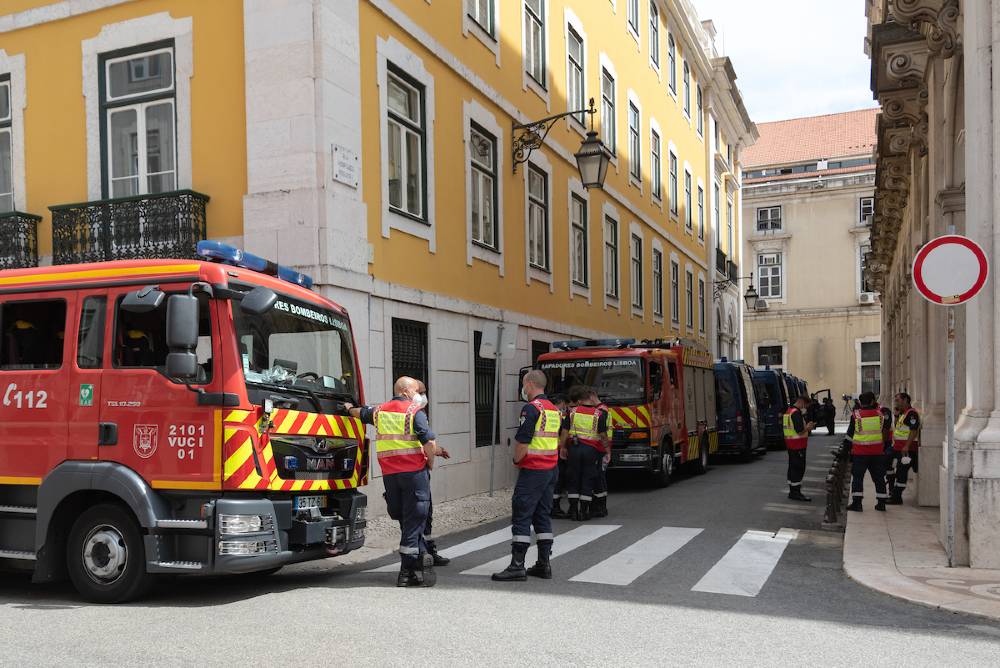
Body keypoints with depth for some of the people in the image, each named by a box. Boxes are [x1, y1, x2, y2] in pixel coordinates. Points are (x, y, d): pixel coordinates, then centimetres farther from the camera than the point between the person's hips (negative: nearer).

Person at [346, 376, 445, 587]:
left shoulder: (379, 410, 13)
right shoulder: (415, 412, -6)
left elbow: (360, 413, 35)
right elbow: (429, 443, -15)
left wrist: (350, 408, 58)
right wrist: (430, 464, 1)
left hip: (389, 473, 6)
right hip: (414, 471, -6)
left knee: (405, 520, 15)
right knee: (414, 520, 0)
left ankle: (422, 557, 14)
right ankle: (407, 572, 2)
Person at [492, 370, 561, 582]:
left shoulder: (532, 409, -15)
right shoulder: (554, 409, 13)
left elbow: (522, 442, -19)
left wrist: (516, 460, -1)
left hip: (533, 470, -9)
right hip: (552, 469, 9)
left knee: (521, 515, -4)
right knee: (543, 515, 13)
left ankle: (517, 566, -4)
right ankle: (544, 564, 15)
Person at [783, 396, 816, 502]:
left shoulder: (788, 411, 15)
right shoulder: (796, 413, -17)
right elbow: (800, 430, -24)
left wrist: (806, 426, 15)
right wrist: (808, 427, -5)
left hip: (790, 444, 10)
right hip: (798, 445, -10)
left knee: (793, 467, 14)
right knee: (799, 468, -6)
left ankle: (792, 492, 20)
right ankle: (796, 492, -5)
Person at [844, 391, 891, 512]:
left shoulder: (856, 415, -8)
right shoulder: (879, 414, 0)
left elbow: (850, 434, -2)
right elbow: (886, 430, 13)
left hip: (860, 452, -3)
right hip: (877, 452, 3)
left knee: (857, 476, 2)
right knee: (879, 477, 12)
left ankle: (856, 503, -3)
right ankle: (881, 503, 15)